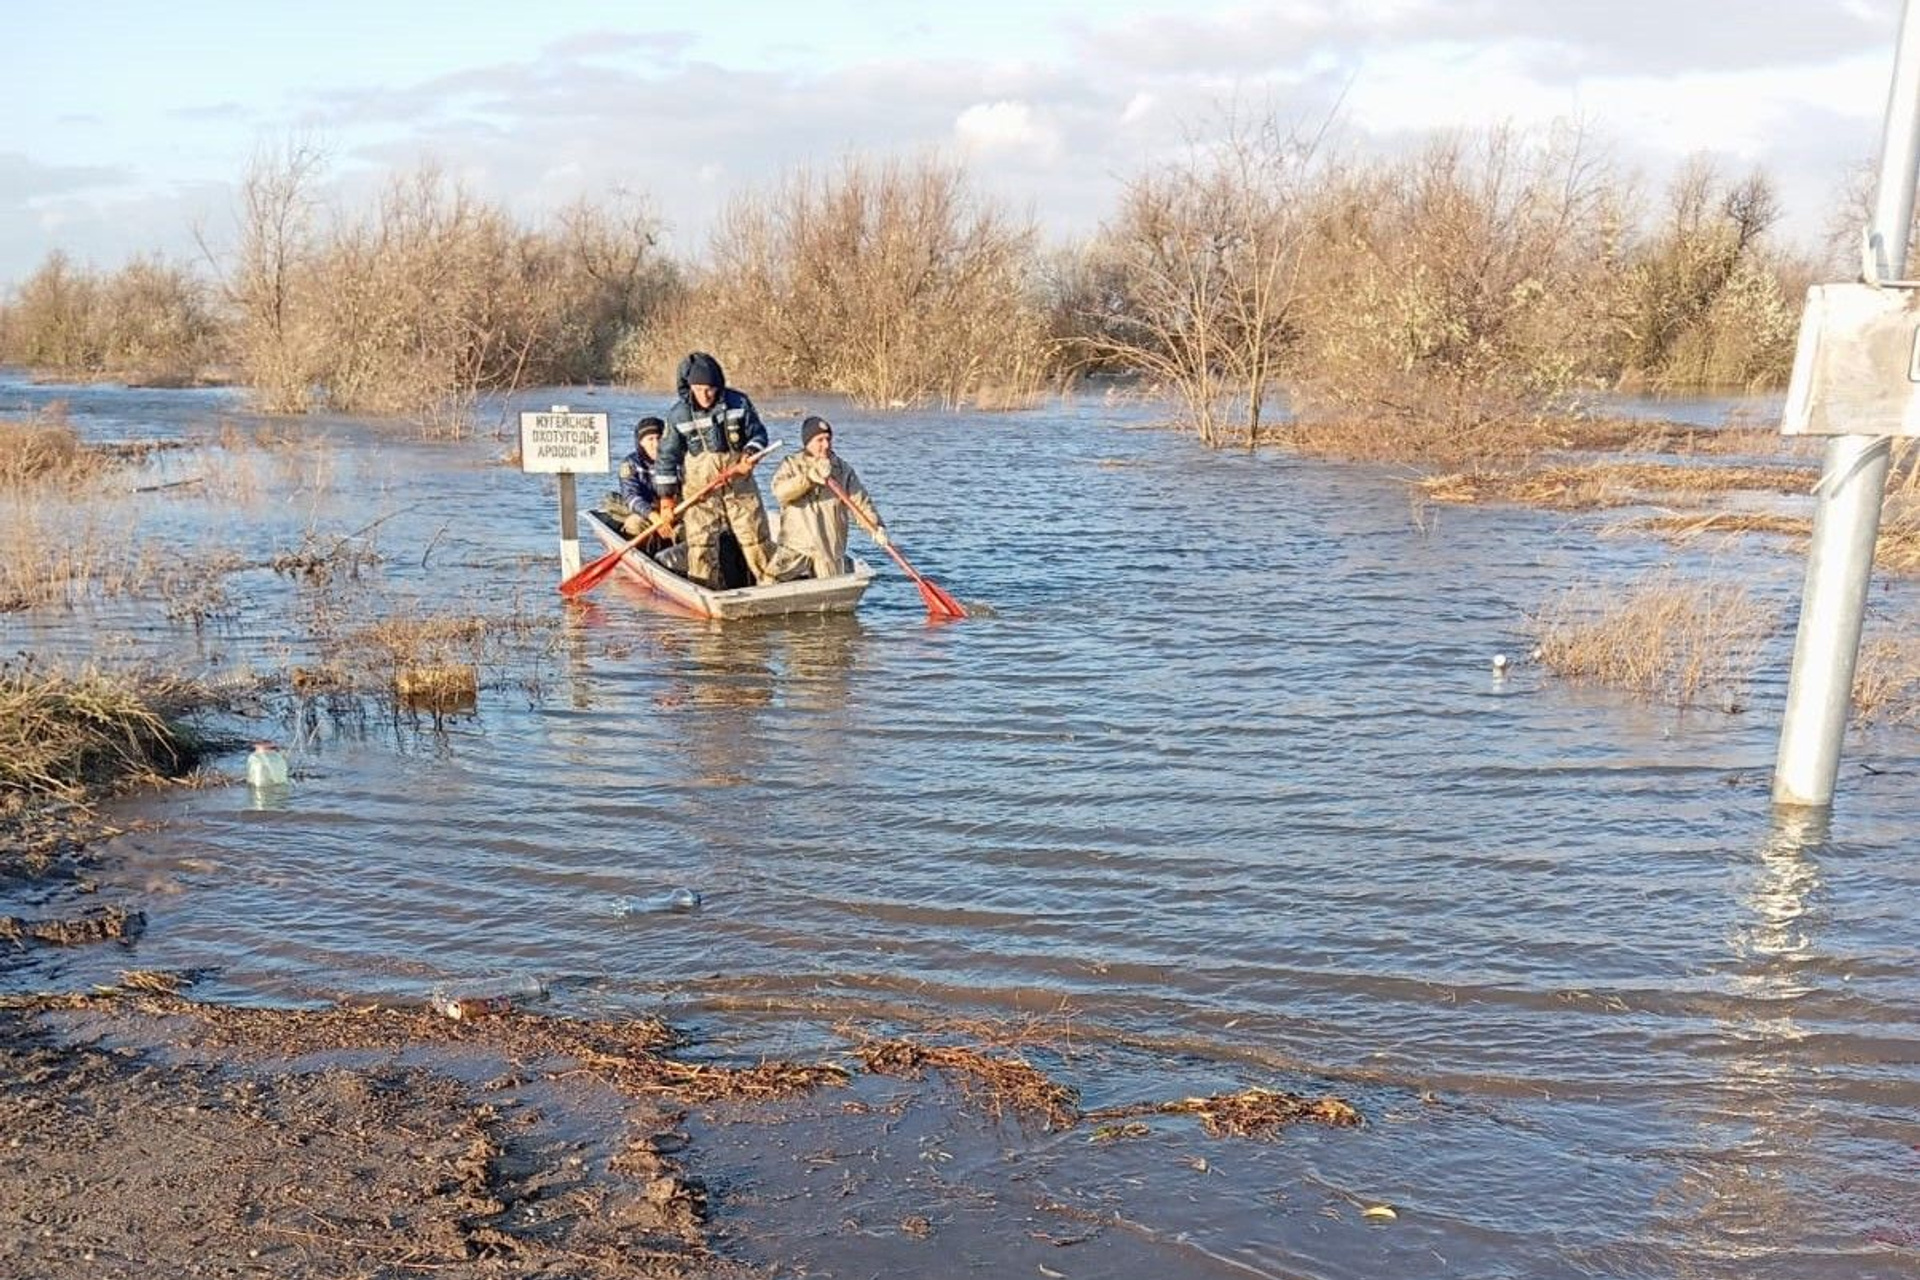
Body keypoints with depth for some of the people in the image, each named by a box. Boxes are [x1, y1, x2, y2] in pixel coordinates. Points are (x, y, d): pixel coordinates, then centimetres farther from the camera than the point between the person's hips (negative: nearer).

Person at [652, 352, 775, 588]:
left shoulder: (738, 402, -6)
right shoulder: (678, 415, -8)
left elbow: (758, 433, 6)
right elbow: (666, 457, -3)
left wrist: (750, 453, -16)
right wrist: (667, 499, -5)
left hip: (739, 483, 1)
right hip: (699, 488, -1)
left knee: (756, 537, 8)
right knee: (701, 546, -3)